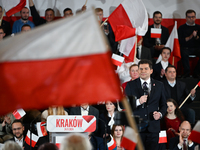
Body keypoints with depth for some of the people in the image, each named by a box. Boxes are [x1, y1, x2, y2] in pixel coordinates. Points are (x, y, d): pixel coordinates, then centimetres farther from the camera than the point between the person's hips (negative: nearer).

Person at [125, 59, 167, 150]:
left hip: (153, 128, 2)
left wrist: (160, 114, -6)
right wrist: (138, 102, -17)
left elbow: (163, 105, 15)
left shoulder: (159, 86, 11)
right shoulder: (131, 85, 4)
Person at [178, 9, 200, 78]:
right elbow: (181, 41, -1)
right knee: (184, 53, -37)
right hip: (186, 48, -2)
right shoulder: (182, 28, 10)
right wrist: (190, 37, -13)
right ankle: (187, 72, -23)